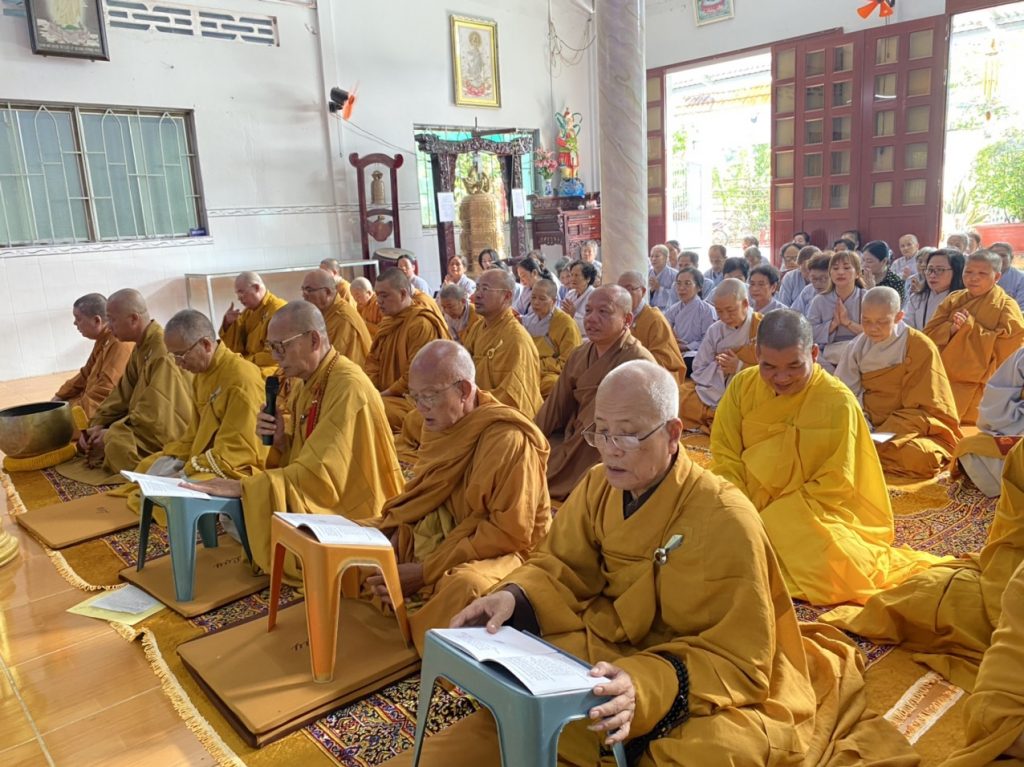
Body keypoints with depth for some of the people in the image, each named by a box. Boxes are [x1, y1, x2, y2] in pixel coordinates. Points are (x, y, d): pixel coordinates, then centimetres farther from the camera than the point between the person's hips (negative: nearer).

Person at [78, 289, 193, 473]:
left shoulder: (164, 351, -25)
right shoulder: (142, 347, 9)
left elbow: (156, 415, -26)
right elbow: (122, 394, 13)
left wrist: (111, 434, -17)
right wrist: (97, 425, 0)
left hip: (169, 431, -10)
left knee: (116, 444, -28)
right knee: (90, 437, 6)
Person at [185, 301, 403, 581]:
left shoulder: (348, 387, -23)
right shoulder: (309, 381, 5)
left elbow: (321, 474, -27)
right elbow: (303, 457, 12)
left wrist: (241, 486, -27)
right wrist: (281, 441, -9)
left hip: (350, 513, -8)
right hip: (317, 501, 8)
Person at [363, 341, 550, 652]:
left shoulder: (509, 440, -22)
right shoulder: (437, 425, 3)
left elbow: (509, 533, -23)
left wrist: (427, 571, -24)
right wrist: (395, 534, -6)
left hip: (491, 553, -8)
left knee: (465, 587, -40)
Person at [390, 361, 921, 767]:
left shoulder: (725, 520, -23)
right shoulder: (597, 487, -5)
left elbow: (736, 660, -21)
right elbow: (562, 569, 2)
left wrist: (647, 687, -38)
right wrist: (514, 597, -21)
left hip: (709, 681, -4)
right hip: (614, 652, 4)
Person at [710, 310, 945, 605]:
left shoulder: (839, 402, -14)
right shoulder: (742, 385, -3)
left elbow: (833, 486, -11)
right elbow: (725, 455, 0)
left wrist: (769, 521, -19)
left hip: (812, 512, -2)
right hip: (748, 506, 3)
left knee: (835, 571, -28)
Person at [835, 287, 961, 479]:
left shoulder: (921, 348, -9)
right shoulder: (858, 346, 4)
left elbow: (922, 410, -10)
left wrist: (880, 439, -22)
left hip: (916, 431, -3)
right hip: (871, 428, 3)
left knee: (918, 456, -36)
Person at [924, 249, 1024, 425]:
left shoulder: (1006, 306, -3)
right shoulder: (953, 299, 10)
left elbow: (1007, 346, -14)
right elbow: (930, 334, 4)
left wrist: (970, 326, -15)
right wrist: (951, 329, -17)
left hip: (981, 387, -4)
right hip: (945, 378, 4)